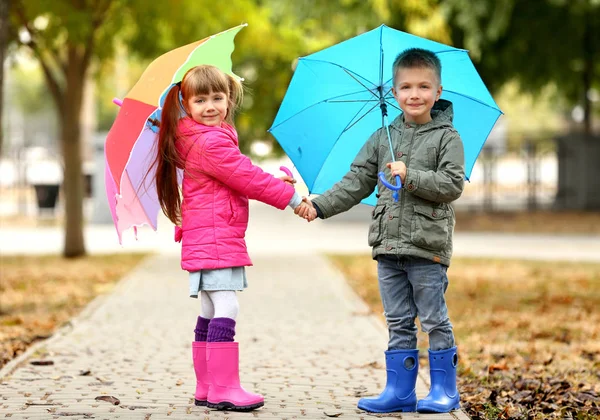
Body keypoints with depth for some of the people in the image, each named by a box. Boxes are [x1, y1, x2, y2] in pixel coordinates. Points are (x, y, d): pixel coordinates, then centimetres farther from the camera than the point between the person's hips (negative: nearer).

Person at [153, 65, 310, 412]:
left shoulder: (193, 139, 17)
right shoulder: (212, 142, -15)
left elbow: (238, 175, 23)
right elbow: (248, 179, -14)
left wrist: (273, 181, 12)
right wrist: (292, 197, -5)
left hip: (203, 240, 11)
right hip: (216, 239, -11)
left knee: (210, 311, 13)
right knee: (226, 309, -13)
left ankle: (207, 388, 18)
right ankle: (223, 388, -15)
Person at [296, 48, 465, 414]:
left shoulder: (447, 138, -2)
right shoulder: (382, 138, 12)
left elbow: (453, 185, -11)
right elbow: (357, 182, 10)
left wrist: (410, 176, -19)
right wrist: (321, 206, 0)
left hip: (428, 246, -5)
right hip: (389, 246, 5)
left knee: (434, 320, 1)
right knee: (399, 323, 9)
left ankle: (444, 389, 11)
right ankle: (400, 391, 14)